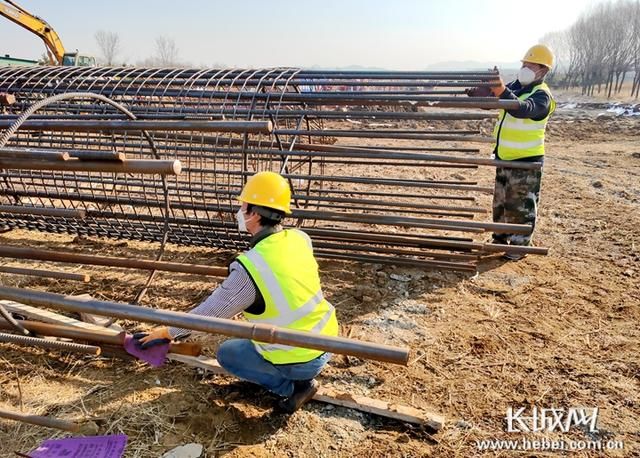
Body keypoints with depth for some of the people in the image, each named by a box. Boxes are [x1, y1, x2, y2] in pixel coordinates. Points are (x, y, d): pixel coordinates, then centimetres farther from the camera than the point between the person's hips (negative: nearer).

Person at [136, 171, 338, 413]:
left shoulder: (249, 268, -24)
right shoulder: (300, 238, -6)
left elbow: (210, 312, -13)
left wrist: (167, 332, 3)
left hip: (301, 360, -6)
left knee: (227, 354, 17)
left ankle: (292, 386, 6)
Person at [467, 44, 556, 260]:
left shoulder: (542, 96, -18)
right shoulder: (516, 87, 7)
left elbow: (522, 109, -39)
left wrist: (501, 90, -53)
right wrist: (480, 94, -13)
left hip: (526, 160, -8)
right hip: (504, 157, 8)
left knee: (522, 205, 2)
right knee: (501, 201, 18)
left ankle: (519, 245, 13)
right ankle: (501, 237, 34)